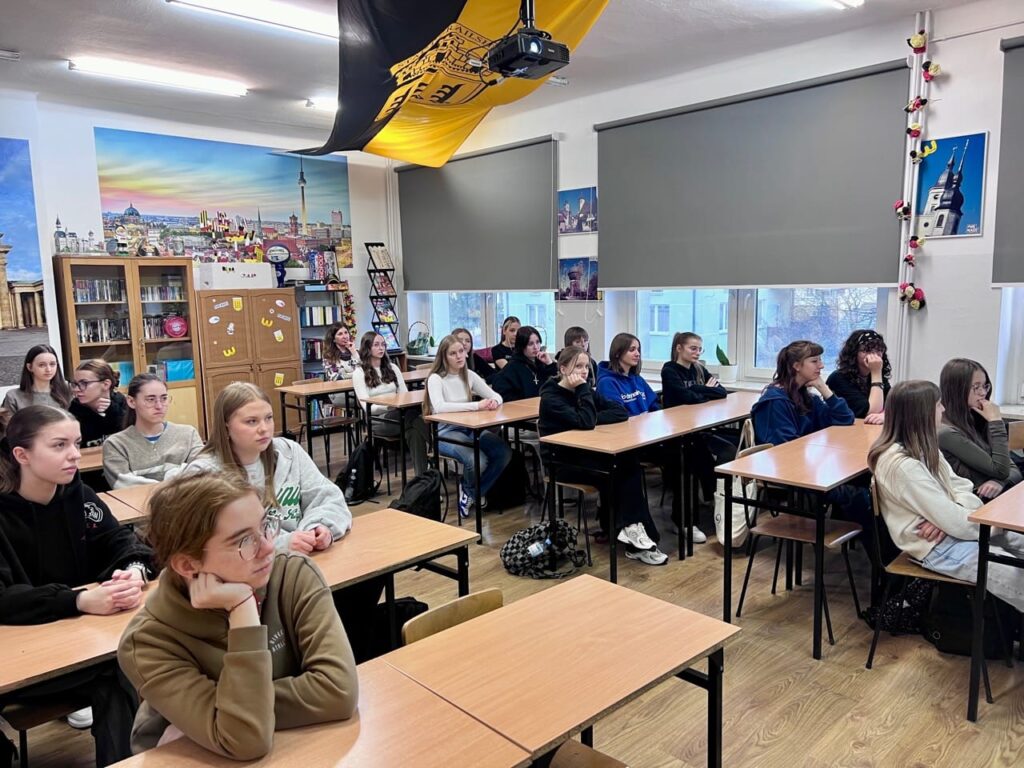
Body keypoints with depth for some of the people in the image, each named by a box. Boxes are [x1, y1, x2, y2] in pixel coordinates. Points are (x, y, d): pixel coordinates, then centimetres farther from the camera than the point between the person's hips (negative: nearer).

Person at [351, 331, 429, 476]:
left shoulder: (392, 368, 17)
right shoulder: (359, 373, 2)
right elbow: (367, 406, -7)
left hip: (400, 414, 4)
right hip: (378, 420, -4)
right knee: (415, 422, -37)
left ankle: (422, 474, -40)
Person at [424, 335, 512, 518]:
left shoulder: (469, 375, 8)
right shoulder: (436, 379, -10)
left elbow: (496, 396, 8)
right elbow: (439, 407, -28)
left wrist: (494, 402, -19)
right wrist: (477, 405, -32)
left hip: (471, 428, 6)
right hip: (446, 433, -6)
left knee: (505, 453, -18)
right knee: (477, 460, -32)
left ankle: (473, 492, 3)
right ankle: (469, 490, 6)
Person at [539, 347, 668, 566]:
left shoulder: (582, 390, 8)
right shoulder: (551, 397, -13)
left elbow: (622, 412, -2)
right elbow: (585, 422, -28)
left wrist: (594, 418, -16)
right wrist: (583, 389, -20)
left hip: (585, 454, 6)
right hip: (561, 461, -6)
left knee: (629, 464, -20)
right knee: (611, 472, -27)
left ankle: (632, 529, -24)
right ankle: (631, 529, -15)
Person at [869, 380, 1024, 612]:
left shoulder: (923, 448, 5)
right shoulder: (903, 465, -26)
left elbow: (961, 489, 4)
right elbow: (956, 523, -23)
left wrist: (949, 517, -17)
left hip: (949, 529, 9)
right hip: (938, 546, -9)